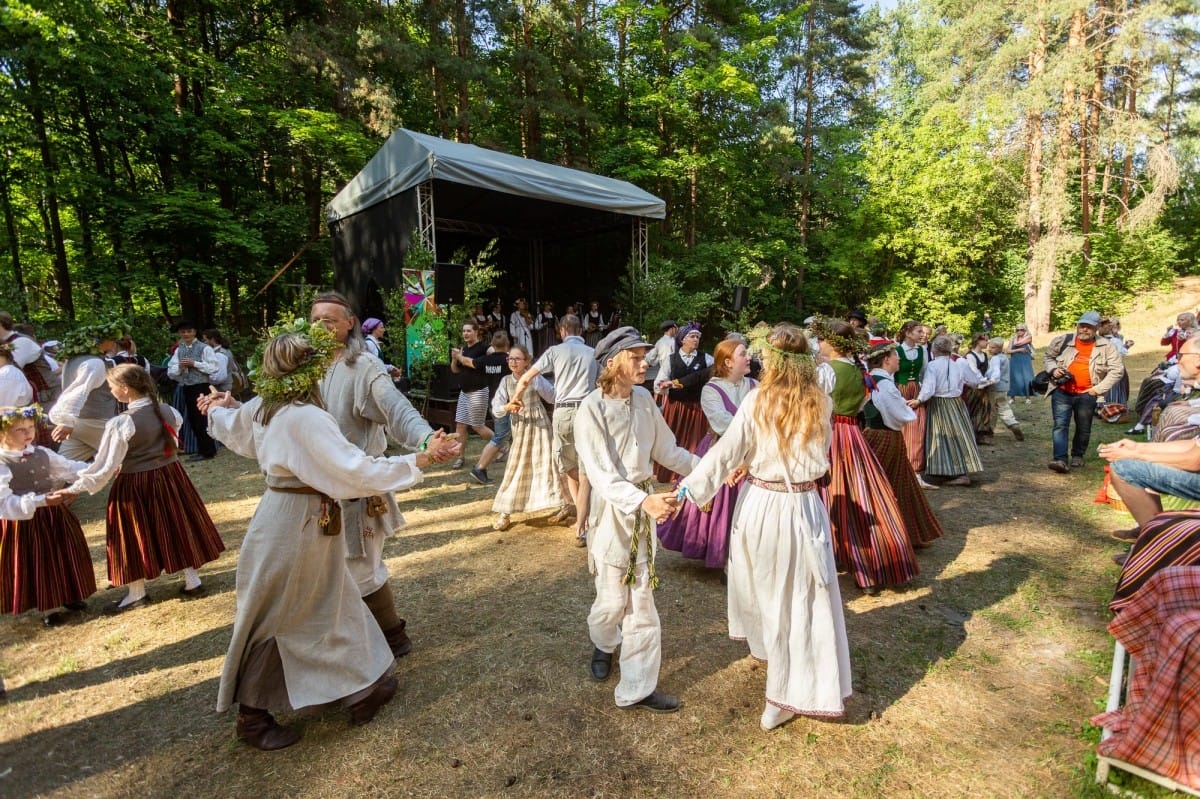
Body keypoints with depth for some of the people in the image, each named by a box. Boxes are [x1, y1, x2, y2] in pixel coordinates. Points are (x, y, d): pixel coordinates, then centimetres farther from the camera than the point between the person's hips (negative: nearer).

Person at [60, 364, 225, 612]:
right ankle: (192, 581, 22)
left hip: (135, 484, -5)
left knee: (136, 536, 11)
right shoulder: (167, 410, -5)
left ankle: (137, 594, 25)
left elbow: (105, 465, -15)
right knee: (179, 527, 15)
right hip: (170, 475, 5)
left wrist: (76, 488, -4)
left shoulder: (120, 423, -19)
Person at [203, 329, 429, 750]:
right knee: (271, 620, 10)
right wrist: (414, 462, -25)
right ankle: (252, 715, 32)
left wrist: (218, 408, 44)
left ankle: (361, 687, 37)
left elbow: (233, 427, 22)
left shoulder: (263, 407, 0)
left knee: (332, 606, 20)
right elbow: (355, 469, -32)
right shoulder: (306, 418, -27)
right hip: (296, 524, -9)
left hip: (301, 521, 9)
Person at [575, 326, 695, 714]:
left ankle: (638, 686, 27)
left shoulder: (644, 398, -1)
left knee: (641, 597, 10)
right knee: (614, 596, 6)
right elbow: (600, 474, -23)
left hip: (645, 502, 5)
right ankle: (602, 644, 43)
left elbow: (666, 449, 9)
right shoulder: (591, 408, -17)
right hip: (612, 506, -4)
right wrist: (644, 500, -36)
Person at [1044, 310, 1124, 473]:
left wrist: (1099, 389, -8)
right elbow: (1048, 357, 14)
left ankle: (1077, 455, 30)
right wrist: (1053, 369, -6)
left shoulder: (1105, 346, -3)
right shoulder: (1063, 340, 0)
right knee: (1060, 425, -10)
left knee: (1083, 428, 12)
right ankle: (1060, 459, -15)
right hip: (1062, 391, 0)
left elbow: (1117, 369, -2)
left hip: (1086, 395, 0)